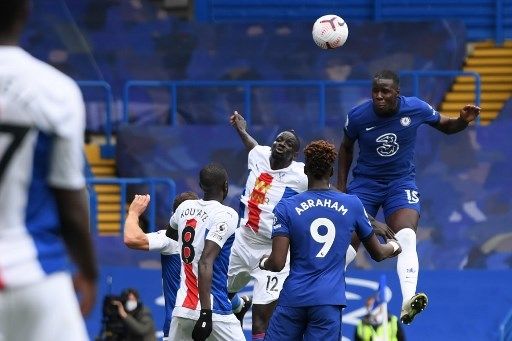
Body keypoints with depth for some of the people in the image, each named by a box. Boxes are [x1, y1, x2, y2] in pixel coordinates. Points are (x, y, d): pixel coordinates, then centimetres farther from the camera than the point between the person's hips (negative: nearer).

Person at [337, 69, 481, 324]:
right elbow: (346, 148, 8)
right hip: (365, 182, 1)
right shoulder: (358, 116, -12)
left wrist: (463, 120, -17)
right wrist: (341, 186, 5)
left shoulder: (416, 108, -12)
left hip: (401, 183, 0)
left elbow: (446, 126, 5)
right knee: (349, 241, -6)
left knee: (406, 239, -22)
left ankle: (407, 302, -35)